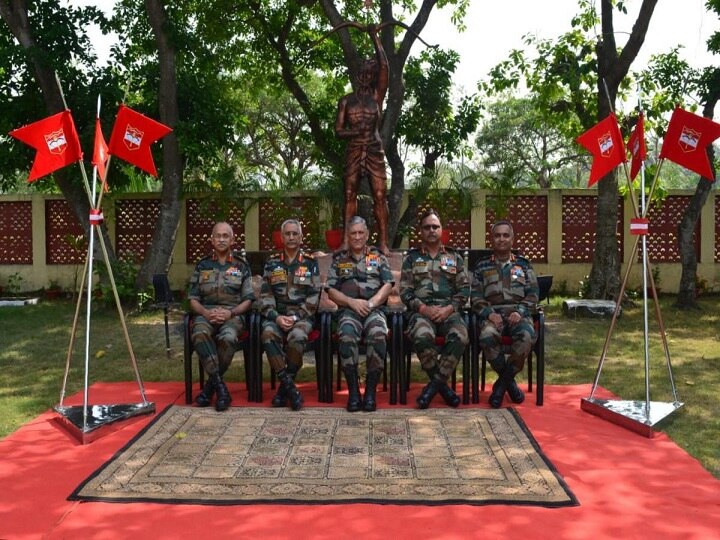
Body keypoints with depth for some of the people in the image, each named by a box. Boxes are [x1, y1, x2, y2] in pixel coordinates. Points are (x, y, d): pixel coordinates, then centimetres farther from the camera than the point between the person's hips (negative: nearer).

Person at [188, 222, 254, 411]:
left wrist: (230, 312, -11)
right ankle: (220, 387, -31)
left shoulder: (241, 266, 12)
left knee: (227, 338, -37)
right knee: (200, 334, -36)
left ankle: (211, 384, -16)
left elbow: (248, 300, 8)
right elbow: (193, 299, 12)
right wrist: (206, 313, -9)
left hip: (233, 314, -1)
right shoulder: (202, 265, 16)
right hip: (206, 314, 1)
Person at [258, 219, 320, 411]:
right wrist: (276, 317, -10)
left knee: (297, 337, -35)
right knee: (267, 334, -33)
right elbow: (265, 296, 7)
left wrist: (295, 318, -11)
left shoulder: (310, 263, 8)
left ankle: (285, 386, -17)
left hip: (301, 315, -2)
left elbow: (313, 297, 1)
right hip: (276, 315, 2)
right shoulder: (272, 263, 14)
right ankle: (290, 387, -27)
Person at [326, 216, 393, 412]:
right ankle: (353, 391, -27)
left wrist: (371, 303, -9)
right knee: (347, 336, -35)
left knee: (378, 335, -35)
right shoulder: (338, 259, 19)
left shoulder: (378, 257, 19)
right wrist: (352, 302, -6)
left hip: (374, 309, 0)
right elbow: (331, 291, 11)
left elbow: (387, 285, 8)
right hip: (348, 309, 0)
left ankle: (371, 391, -27)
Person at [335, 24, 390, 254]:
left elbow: (384, 66, -4)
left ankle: (383, 241, -6)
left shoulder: (377, 96, 8)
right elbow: (338, 130, 5)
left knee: (380, 196, -6)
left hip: (375, 151, -1)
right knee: (350, 195, 1)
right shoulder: (346, 100, 10)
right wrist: (356, 132, -14)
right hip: (353, 151, 1)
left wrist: (375, 38, -2)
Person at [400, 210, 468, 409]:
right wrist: (422, 308, -10)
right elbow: (405, 290, 7)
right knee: (422, 337, -37)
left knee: (460, 337, -34)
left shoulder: (455, 257, 18)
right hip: (421, 310, -1)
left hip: (449, 310, 1)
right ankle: (442, 385, -14)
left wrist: (449, 308, -7)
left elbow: (464, 289, 11)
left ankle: (434, 385, -18)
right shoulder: (412, 258, 16)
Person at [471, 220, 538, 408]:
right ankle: (509, 381, -12)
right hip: (492, 313, 0)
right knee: (487, 336, -36)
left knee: (527, 336, -36)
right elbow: (476, 297, 9)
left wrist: (520, 312, -9)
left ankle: (503, 382, -15)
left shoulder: (524, 264, 19)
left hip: (518, 312, 0)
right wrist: (489, 313, -10)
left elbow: (533, 294, 10)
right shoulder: (482, 266, 18)